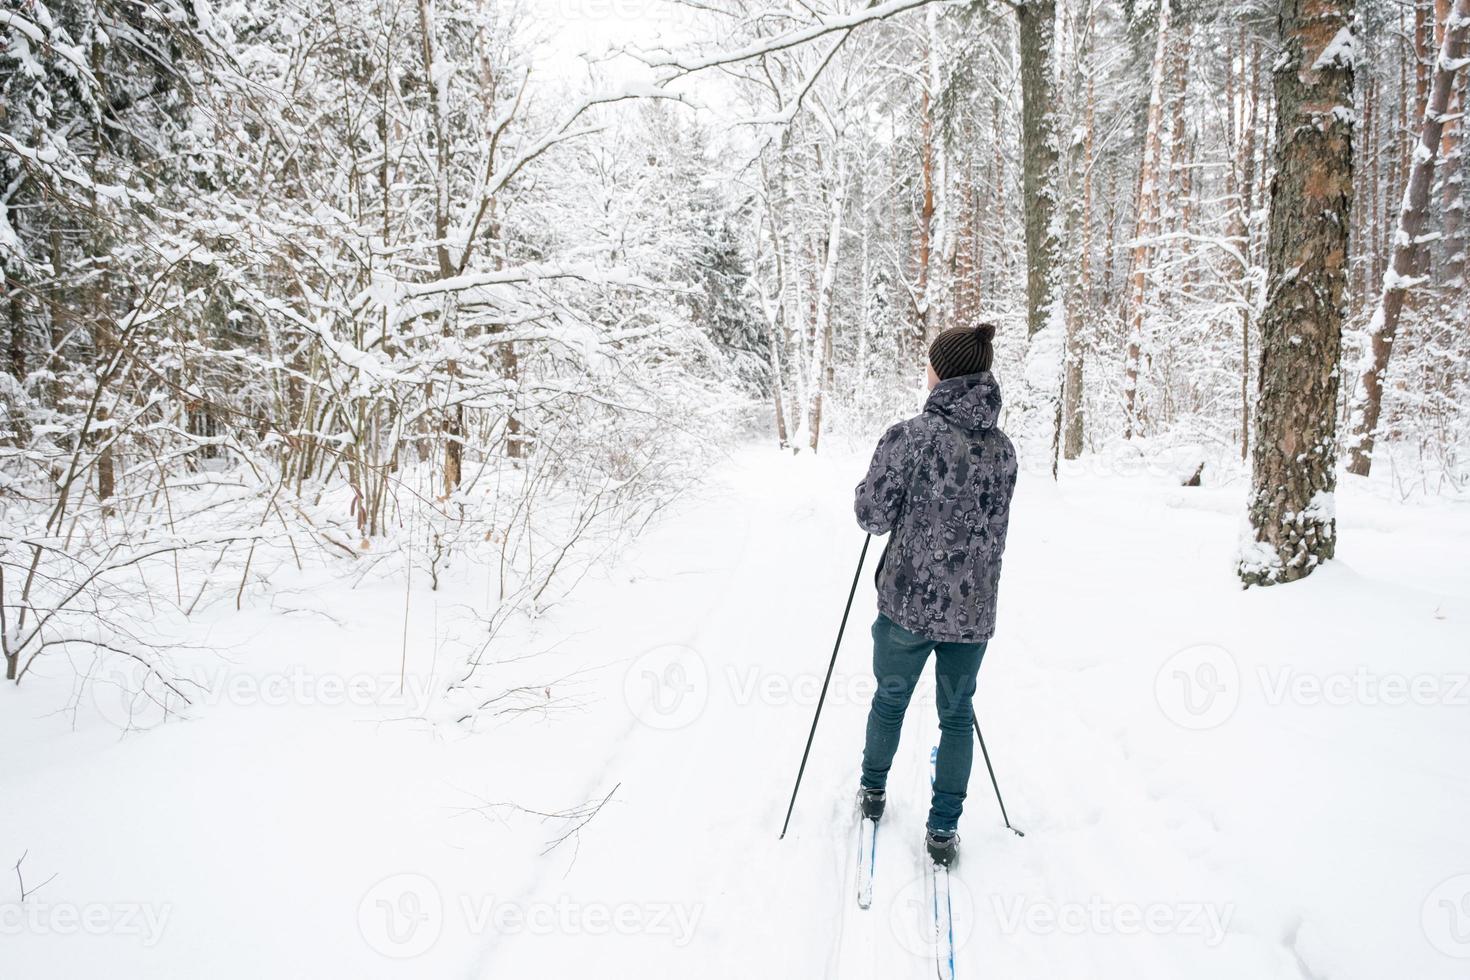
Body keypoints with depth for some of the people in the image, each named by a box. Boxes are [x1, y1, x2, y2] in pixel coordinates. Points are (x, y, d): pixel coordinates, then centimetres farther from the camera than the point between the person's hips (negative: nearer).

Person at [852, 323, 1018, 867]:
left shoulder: (911, 435, -16)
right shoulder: (1002, 446, 2)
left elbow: (872, 515, -13)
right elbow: (993, 524, 11)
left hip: (909, 600, -3)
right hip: (973, 606, 3)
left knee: (890, 699, 19)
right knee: (958, 713, 16)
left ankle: (873, 791, 39)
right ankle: (943, 828, 20)